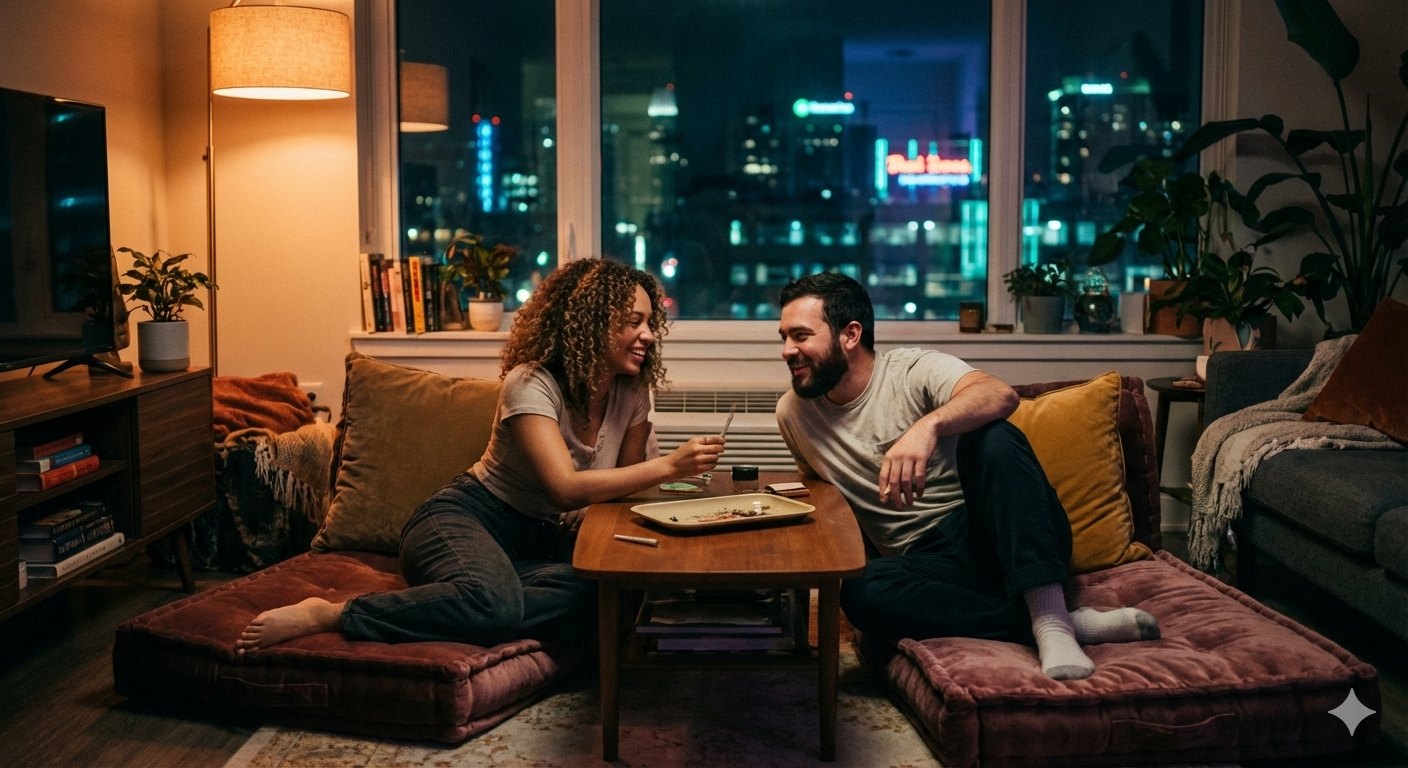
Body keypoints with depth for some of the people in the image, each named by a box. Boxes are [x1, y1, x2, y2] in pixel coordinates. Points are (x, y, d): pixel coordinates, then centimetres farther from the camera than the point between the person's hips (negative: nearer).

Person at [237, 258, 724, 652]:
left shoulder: (631, 394, 3)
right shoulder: (532, 385, -16)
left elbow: (625, 478, 14)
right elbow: (566, 488, -28)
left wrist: (588, 511, -9)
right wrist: (670, 467, -32)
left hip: (537, 543, 6)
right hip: (466, 519, -5)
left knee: (591, 599, -33)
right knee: (492, 601, -42)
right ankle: (326, 615, -26)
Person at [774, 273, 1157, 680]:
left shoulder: (914, 370, -5)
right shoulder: (793, 413, 8)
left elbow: (1001, 395, -26)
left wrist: (928, 426, -44)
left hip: (989, 534, -3)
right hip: (931, 561, 3)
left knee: (992, 439, -31)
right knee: (861, 592, -32)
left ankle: (1051, 619, -37)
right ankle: (1075, 624, -27)